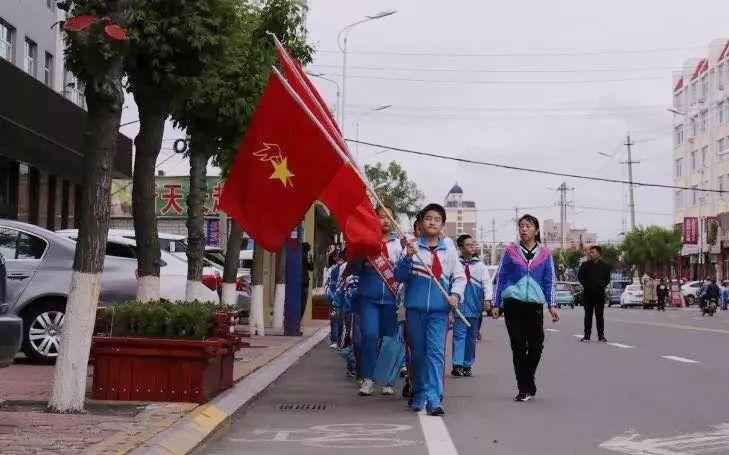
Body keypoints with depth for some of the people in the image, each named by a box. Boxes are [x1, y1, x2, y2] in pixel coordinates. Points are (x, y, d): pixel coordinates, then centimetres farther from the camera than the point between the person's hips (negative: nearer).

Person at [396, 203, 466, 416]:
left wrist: (455, 295, -6)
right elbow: (399, 276, 2)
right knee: (418, 352, 10)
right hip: (415, 308, 1)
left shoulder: (449, 251, 7)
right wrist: (407, 258, -14)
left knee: (436, 352, -10)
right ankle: (419, 395, 23)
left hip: (439, 310, -1)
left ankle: (434, 398, -15)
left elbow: (460, 277, 12)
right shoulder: (412, 248, 5)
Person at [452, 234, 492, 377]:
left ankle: (467, 365, 15)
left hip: (475, 305, 3)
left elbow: (486, 282, 5)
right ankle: (457, 365, -14)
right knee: (459, 334, -11)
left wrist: (487, 298, -8)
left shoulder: (480, 264, 11)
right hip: (460, 304, -3)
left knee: (471, 336, 8)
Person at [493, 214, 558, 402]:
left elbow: (549, 281, 11)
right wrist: (497, 304, 5)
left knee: (536, 345, -6)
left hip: (535, 303, 1)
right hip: (513, 303, 0)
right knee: (518, 345, -2)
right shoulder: (511, 251, 7)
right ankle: (524, 388, 6)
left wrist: (551, 306, 3)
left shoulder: (544, 254, 9)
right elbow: (501, 278, 9)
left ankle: (527, 384, 16)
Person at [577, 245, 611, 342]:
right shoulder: (585, 265, 7)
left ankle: (601, 335, 6)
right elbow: (580, 276, 7)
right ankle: (587, 335, 8)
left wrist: (601, 285, -9)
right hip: (587, 293, 1)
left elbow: (607, 279, 6)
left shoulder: (604, 265, 5)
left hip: (599, 293, -1)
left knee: (599, 315, 1)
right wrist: (585, 284, -6)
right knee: (588, 315, 4)